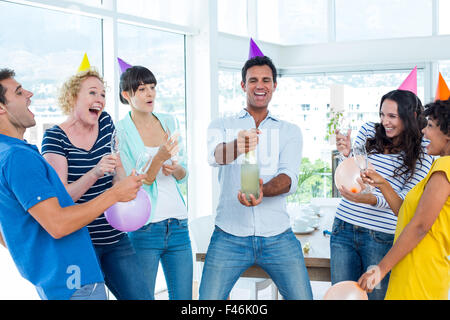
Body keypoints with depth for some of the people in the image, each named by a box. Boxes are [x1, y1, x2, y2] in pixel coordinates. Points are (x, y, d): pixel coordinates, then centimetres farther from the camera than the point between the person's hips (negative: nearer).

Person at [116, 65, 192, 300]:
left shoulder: (169, 122, 9)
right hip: (143, 228, -5)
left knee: (183, 297, 9)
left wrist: (176, 169, -8)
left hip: (178, 224, 5)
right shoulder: (120, 132, -6)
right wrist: (159, 158, -24)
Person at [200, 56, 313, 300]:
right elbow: (214, 156, -15)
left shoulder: (290, 131, 12)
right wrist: (237, 146, -38)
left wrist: (262, 191, -27)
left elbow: (290, 178, -5)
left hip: (277, 236, 1)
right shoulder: (222, 125, 9)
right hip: (230, 235, -1)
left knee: (303, 297, -4)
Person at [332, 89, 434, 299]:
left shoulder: (422, 154, -3)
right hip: (344, 226, 3)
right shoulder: (368, 131, 5)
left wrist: (370, 199, -27)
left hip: (382, 237, -3)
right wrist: (348, 155, -11)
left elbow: (404, 199, -10)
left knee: (375, 295, 5)